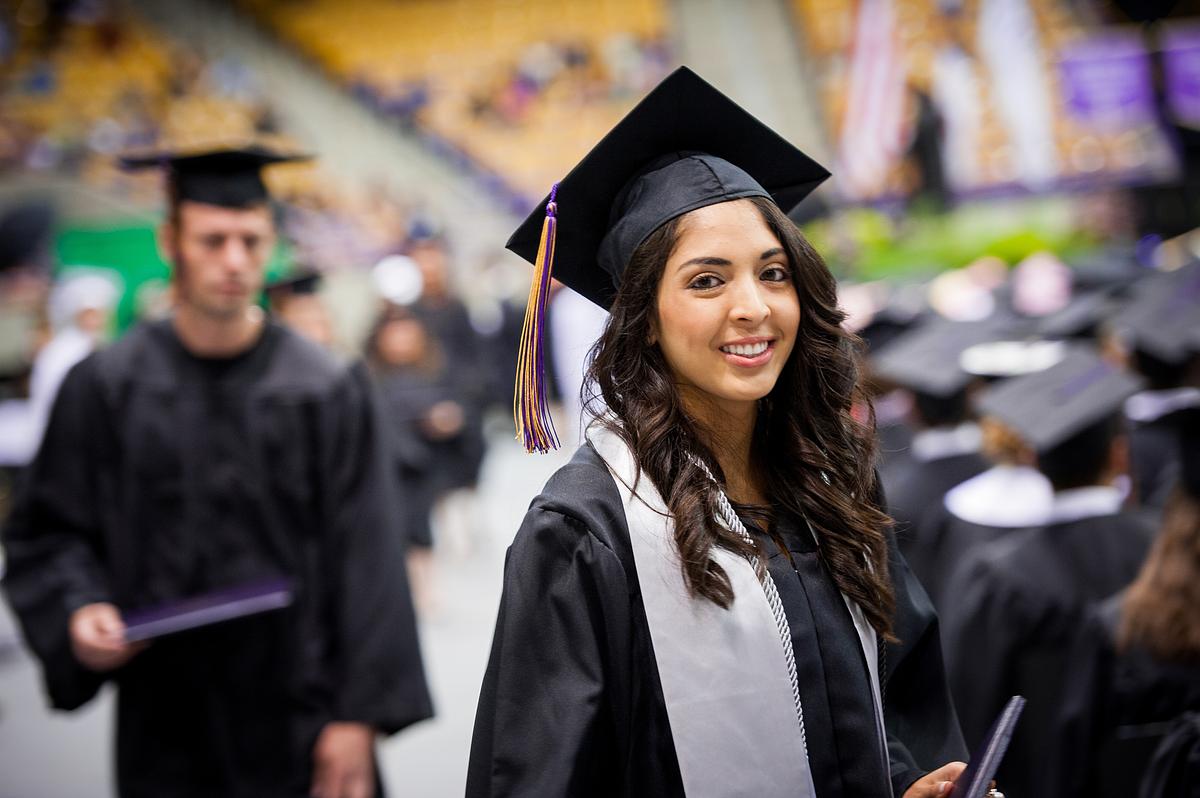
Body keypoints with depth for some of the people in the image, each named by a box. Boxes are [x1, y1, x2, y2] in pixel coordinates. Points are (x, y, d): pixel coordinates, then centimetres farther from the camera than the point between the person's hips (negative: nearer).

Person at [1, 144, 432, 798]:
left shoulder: (329, 393, -1)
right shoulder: (105, 389, 1)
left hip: (300, 719, 0)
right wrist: (80, 609, -14)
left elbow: (365, 564, -4)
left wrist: (357, 717, -9)